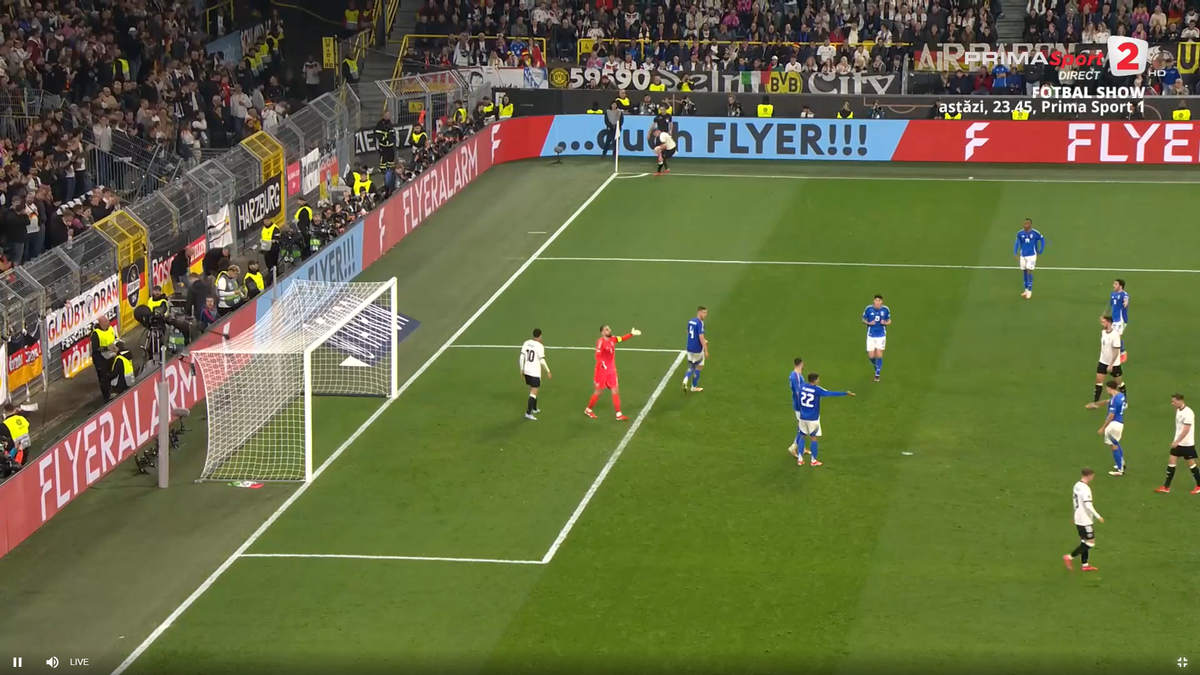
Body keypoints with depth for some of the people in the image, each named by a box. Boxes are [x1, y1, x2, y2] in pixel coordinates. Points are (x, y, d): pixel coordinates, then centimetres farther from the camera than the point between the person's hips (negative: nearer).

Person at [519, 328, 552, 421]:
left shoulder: (526, 343, 1)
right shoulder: (540, 346, -15)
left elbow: (522, 357, 3)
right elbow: (542, 361, -16)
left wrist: (522, 369, 13)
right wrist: (548, 371, -6)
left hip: (526, 371, 7)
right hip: (535, 372, -7)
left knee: (532, 389, 24)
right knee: (534, 393, -4)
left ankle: (534, 409, 37)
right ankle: (528, 413, -12)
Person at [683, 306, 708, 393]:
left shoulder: (690, 321, 6)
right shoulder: (700, 323, -20)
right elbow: (701, 337, -24)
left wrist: (703, 340, 24)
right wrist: (706, 351, -19)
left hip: (690, 348, 7)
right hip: (697, 349, -7)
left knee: (691, 367, 18)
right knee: (698, 367, 12)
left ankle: (686, 379, -9)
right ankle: (694, 387, 21)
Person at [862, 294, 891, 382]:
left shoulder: (885, 309, -8)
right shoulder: (869, 309, -9)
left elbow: (889, 321, 6)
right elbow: (864, 320, 3)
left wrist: (885, 323, -17)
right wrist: (869, 323, -18)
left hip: (881, 335, 0)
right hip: (871, 335, 0)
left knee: (879, 355, -5)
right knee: (871, 356, 0)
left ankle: (878, 374, 11)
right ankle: (876, 366, 34)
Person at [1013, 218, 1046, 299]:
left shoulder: (1035, 233, -12)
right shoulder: (1020, 234, -5)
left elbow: (1042, 240, 3)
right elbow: (1017, 244, 3)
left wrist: (1040, 252, 4)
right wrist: (1015, 254, -6)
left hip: (1032, 255, -3)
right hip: (1023, 255, 3)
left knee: (1029, 272, -10)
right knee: (1024, 272, 9)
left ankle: (1030, 291, -2)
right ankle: (1026, 289, 22)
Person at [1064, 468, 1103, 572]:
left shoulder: (1077, 486, 6)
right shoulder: (1085, 489, -22)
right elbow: (1088, 506, -26)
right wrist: (1098, 517, -18)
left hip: (1078, 519, 10)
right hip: (1085, 520, -10)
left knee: (1084, 542, 16)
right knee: (1090, 542, -1)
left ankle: (1085, 565, 20)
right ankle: (1070, 557, 1)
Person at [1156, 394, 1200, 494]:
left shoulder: (1188, 413, -22)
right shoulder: (1178, 410, 6)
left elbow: (1186, 430, -25)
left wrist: (1176, 442, -25)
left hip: (1187, 444, -8)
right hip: (1178, 442, 8)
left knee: (1191, 463, 3)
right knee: (1171, 461, 4)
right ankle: (1166, 487, 6)